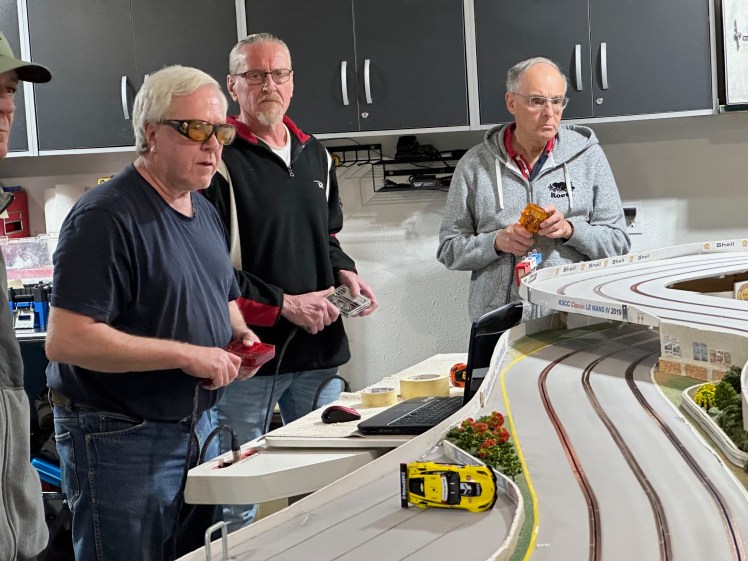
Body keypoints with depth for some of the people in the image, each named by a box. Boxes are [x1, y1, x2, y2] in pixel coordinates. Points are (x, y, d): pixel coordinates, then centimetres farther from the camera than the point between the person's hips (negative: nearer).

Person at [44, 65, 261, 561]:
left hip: (198, 428, 9)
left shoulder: (205, 211, 10)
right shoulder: (105, 217, -18)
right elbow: (65, 340, -26)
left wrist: (239, 333, 2)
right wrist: (186, 355, -24)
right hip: (120, 440, -8)